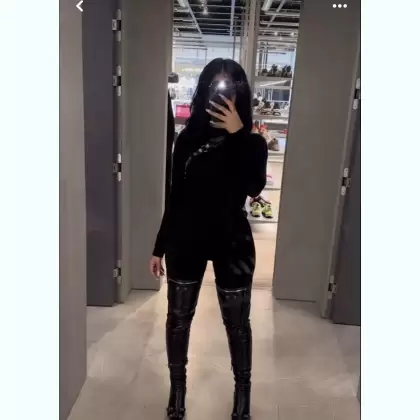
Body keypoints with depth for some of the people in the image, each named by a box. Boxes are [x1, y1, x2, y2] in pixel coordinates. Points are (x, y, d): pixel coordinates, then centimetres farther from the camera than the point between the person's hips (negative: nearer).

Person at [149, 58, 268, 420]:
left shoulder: (251, 143, -5)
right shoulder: (188, 139, -1)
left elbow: (254, 188, -24)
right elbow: (176, 197, 4)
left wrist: (237, 133, -26)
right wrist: (160, 247, 6)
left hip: (232, 244, -2)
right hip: (187, 241, 2)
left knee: (237, 323, 11)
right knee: (179, 318, 14)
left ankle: (243, 389, 36)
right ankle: (178, 385, 38)